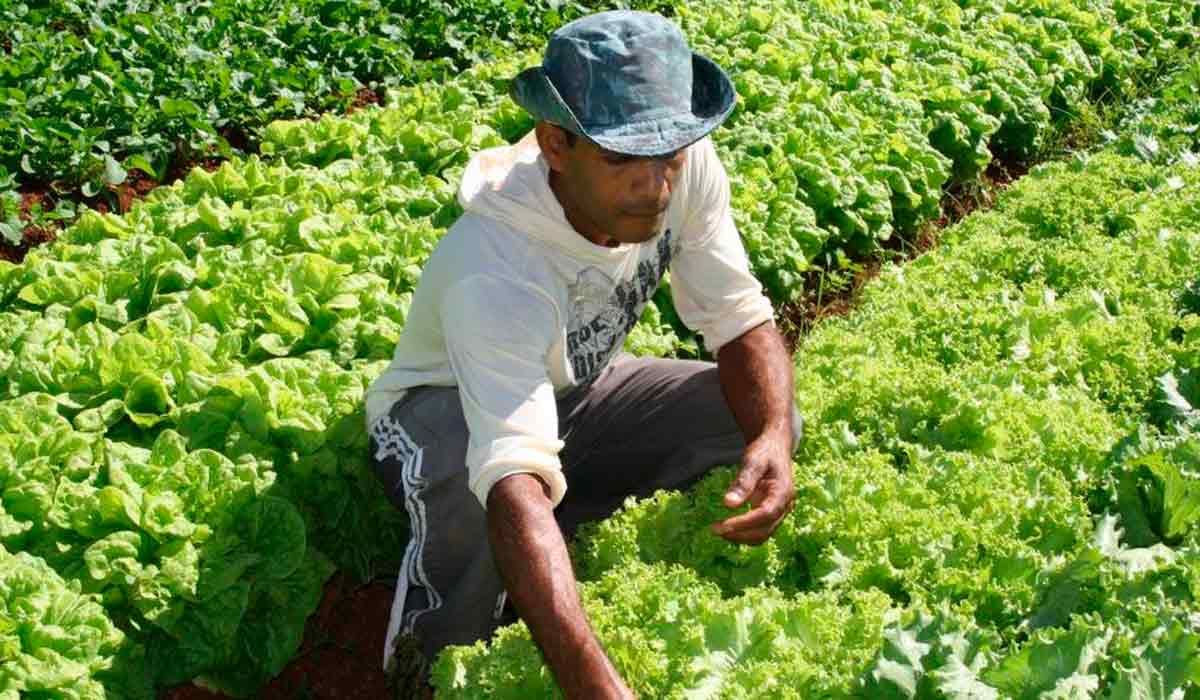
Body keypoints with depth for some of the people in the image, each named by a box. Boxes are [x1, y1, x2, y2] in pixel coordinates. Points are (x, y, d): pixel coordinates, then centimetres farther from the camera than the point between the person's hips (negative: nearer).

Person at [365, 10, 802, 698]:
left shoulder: (687, 169, -24)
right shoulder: (494, 270, -41)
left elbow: (744, 323, -14)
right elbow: (515, 483, -52)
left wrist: (773, 438, -36)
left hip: (574, 389, 6)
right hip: (443, 409, -6)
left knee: (767, 419, -13)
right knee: (475, 482, -41)